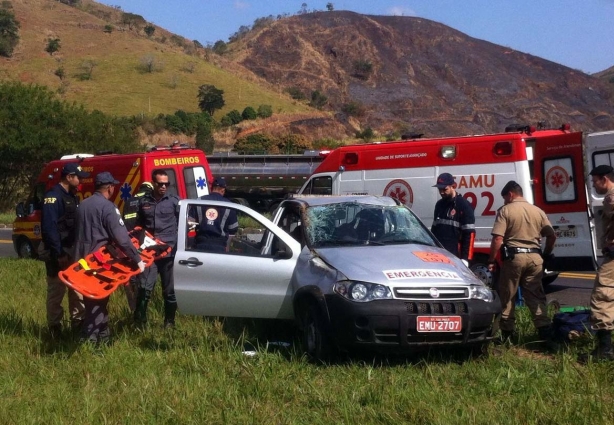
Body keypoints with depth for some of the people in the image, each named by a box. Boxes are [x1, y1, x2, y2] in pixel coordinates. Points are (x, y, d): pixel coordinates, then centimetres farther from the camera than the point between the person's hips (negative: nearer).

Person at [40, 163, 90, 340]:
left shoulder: (72, 196, 14)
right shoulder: (54, 196, -15)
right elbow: (49, 227, -20)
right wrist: (59, 254, -22)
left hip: (73, 249, 9)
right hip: (58, 252, -9)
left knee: (77, 288, 12)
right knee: (56, 290, -1)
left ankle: (78, 323, 21)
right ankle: (55, 328, 6)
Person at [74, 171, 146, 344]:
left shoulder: (83, 204, 12)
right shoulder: (108, 207, -14)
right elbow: (121, 237, -19)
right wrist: (137, 259, -16)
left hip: (83, 258, 8)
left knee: (91, 298, 14)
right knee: (98, 300, -3)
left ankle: (101, 334, 22)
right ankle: (93, 339, -5)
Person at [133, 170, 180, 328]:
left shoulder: (174, 201, 1)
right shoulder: (144, 201, 7)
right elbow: (139, 225, 18)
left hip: (169, 252, -1)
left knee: (169, 290, 7)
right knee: (145, 287, -5)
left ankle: (169, 322, 18)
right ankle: (139, 321, 5)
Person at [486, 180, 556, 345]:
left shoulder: (505, 210, -4)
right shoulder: (538, 211, 10)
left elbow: (497, 239, -12)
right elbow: (552, 236, 9)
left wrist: (491, 261, -5)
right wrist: (546, 255, 22)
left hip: (513, 257, -4)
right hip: (534, 257, 4)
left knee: (507, 297, 8)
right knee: (536, 297, 5)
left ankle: (507, 333, 13)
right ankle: (546, 332, -5)